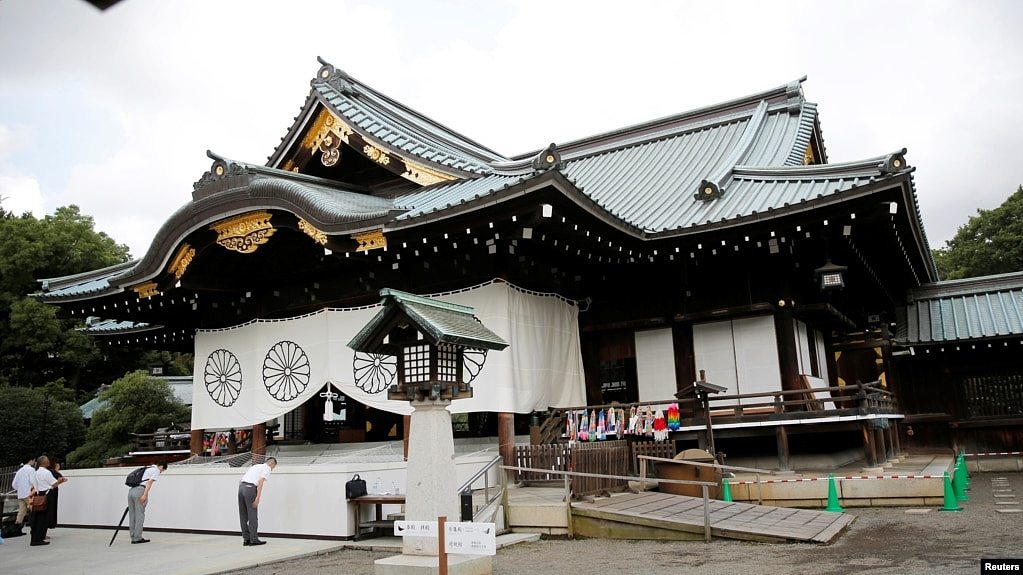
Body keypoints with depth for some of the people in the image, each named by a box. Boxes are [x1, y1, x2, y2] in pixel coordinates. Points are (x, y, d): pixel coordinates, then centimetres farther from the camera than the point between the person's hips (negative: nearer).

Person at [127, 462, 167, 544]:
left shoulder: (147, 468, 28)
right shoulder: (156, 471, 3)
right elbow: (149, 482, -10)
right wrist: (145, 495, -18)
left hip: (131, 491, 8)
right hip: (140, 491, -8)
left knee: (132, 515, 9)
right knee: (139, 515, -3)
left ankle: (133, 537, 14)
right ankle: (138, 538, -1)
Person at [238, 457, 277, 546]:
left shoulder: (256, 466, 28)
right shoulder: (267, 468, 5)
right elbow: (260, 482, -10)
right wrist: (257, 498, -15)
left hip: (241, 486, 8)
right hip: (250, 488, -8)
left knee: (243, 516, 11)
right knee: (252, 516, 0)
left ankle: (246, 539, 16)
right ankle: (254, 540, 4)